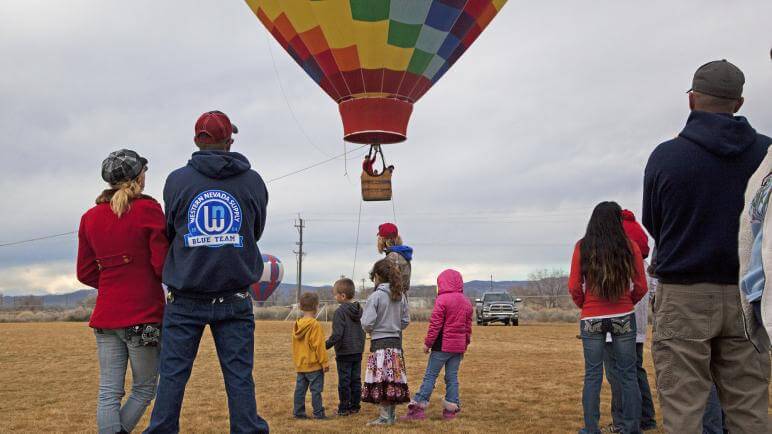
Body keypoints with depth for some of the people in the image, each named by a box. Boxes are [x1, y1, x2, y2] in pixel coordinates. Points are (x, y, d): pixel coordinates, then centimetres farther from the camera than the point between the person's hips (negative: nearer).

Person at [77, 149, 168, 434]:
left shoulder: (90, 218, 8)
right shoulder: (148, 210, -7)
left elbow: (86, 273, 12)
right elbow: (163, 266, -10)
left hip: (105, 316, 5)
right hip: (144, 316, -5)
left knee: (108, 393, 4)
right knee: (144, 389, 9)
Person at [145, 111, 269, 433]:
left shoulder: (177, 180, -2)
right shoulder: (253, 181, 1)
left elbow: (169, 231, 10)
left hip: (185, 300, 0)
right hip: (234, 300, 1)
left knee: (172, 376, 6)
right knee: (239, 377, 4)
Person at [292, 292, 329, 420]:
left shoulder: (297, 325, 7)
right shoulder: (315, 325, -16)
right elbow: (319, 346, -16)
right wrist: (324, 362, -10)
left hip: (300, 365, 7)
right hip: (314, 364, -7)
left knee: (300, 389, 10)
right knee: (316, 390, -2)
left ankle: (298, 412, 14)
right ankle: (318, 413, 1)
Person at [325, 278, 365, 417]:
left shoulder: (340, 311, -15)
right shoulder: (359, 310, 8)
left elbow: (337, 334, -20)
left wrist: (326, 345, -8)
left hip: (344, 353, -7)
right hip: (358, 351, 7)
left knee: (344, 381, 1)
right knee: (356, 380, 12)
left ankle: (344, 408, 6)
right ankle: (355, 406, 17)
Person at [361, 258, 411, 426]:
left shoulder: (375, 296, -13)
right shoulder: (400, 296, 5)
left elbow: (367, 324, -16)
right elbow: (406, 320, 10)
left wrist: (369, 329, 5)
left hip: (379, 343, -6)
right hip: (396, 342, 6)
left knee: (380, 382, -1)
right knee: (394, 380, 10)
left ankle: (385, 417, 0)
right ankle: (392, 414, 16)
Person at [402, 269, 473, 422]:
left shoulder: (442, 300, -11)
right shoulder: (466, 302, 10)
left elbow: (435, 324, -12)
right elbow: (468, 326, 15)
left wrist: (427, 343, -5)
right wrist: (465, 344, 23)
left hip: (442, 346, -6)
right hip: (459, 346, 6)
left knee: (430, 376, -3)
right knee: (452, 377, 10)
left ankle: (418, 407, -5)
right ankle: (451, 409, 10)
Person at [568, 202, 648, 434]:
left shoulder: (582, 247, -2)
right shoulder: (630, 246, -2)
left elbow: (574, 287, -3)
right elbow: (641, 286, 0)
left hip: (591, 319, 0)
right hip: (624, 318, 0)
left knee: (592, 375, 5)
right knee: (627, 375, 6)